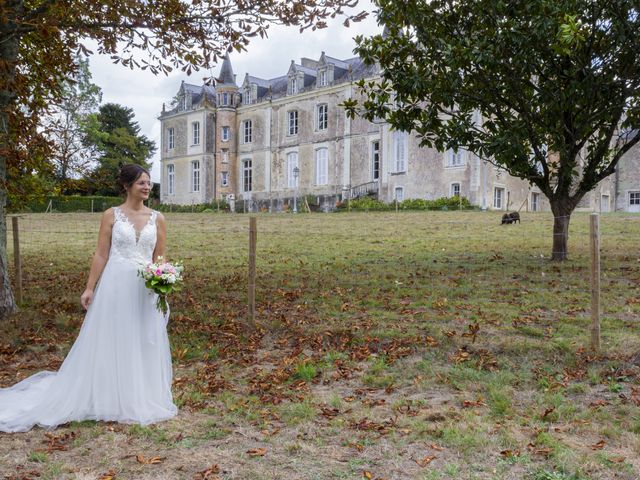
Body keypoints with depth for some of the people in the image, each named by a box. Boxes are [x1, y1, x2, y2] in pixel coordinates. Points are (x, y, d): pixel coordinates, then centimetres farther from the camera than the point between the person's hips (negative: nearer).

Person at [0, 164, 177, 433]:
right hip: (115, 286, -2)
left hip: (146, 289, 2)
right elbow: (101, 255, 0)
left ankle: (142, 401, 22)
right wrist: (89, 288, -5)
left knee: (144, 344, 7)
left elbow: (160, 258, 8)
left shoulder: (157, 219, 6)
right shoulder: (111, 216, 0)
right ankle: (109, 401, 19)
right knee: (108, 343, 5)